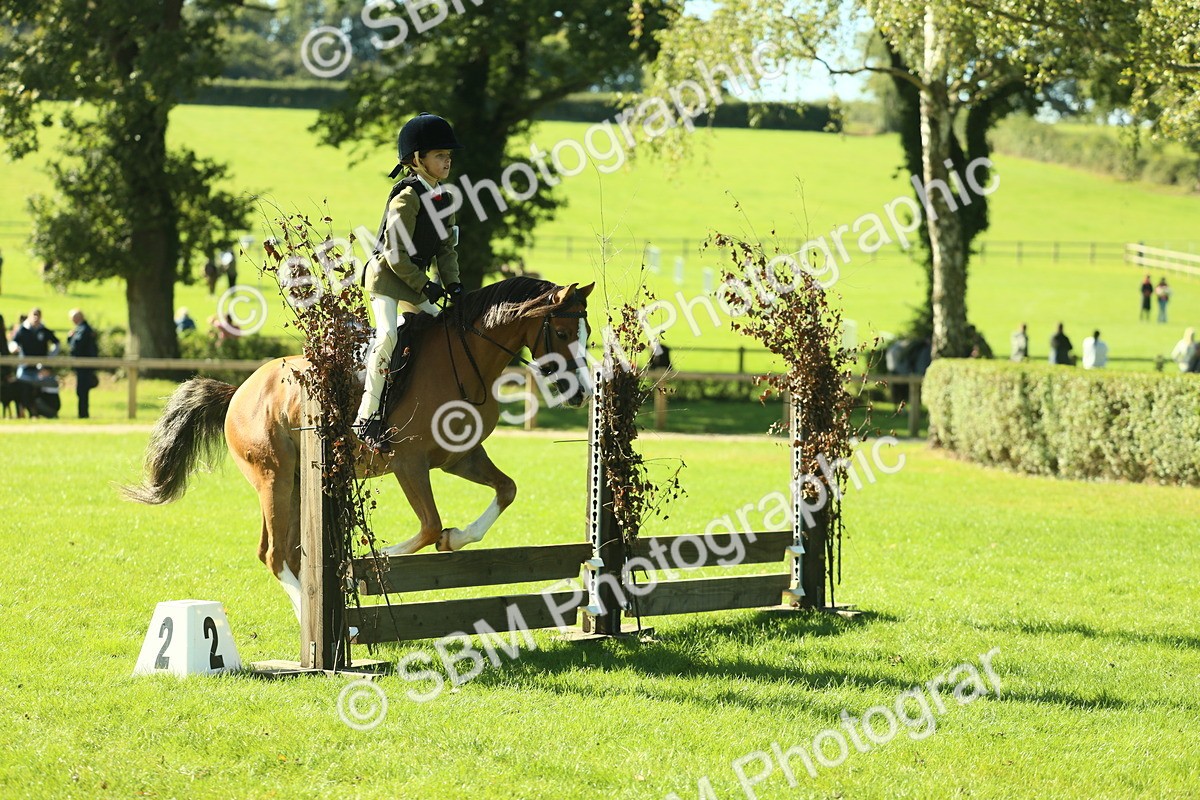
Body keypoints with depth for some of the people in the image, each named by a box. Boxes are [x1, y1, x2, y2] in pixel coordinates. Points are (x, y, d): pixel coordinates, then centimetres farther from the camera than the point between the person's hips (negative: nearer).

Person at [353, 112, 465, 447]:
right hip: (385, 274, -9)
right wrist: (424, 285, -17)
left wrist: (452, 284, -1)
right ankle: (367, 416, -25)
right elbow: (396, 253, -20)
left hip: (414, 281, 9)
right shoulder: (407, 197, -19)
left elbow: (447, 248, 13)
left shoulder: (445, 199, 8)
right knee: (388, 334, -24)